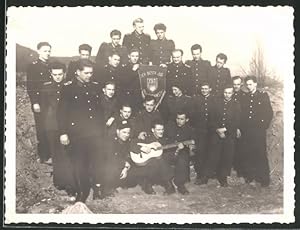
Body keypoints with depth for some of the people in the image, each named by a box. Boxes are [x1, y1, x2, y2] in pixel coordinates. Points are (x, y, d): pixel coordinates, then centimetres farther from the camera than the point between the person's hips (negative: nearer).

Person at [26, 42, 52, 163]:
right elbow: (30, 87, -9)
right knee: (42, 131, -1)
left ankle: (51, 153, 19)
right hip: (40, 104, -5)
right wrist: (35, 103, -15)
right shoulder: (33, 66, -4)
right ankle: (43, 156, 8)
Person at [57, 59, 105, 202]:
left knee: (97, 162, 5)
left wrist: (102, 126, 12)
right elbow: (62, 111, -3)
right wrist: (63, 132, -7)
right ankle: (82, 192, 17)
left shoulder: (95, 87, 10)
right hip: (77, 133, -3)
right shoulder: (68, 88, -2)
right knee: (79, 164, 4)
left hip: (95, 132, 3)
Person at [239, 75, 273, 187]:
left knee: (261, 154, -3)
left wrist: (264, 125, -5)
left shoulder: (263, 95, 5)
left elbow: (269, 113, 2)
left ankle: (264, 179, 5)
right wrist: (241, 128, 1)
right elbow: (241, 114, 12)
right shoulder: (244, 98, 14)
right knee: (246, 154, 2)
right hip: (246, 131, 3)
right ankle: (249, 176, 14)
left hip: (259, 130, -3)